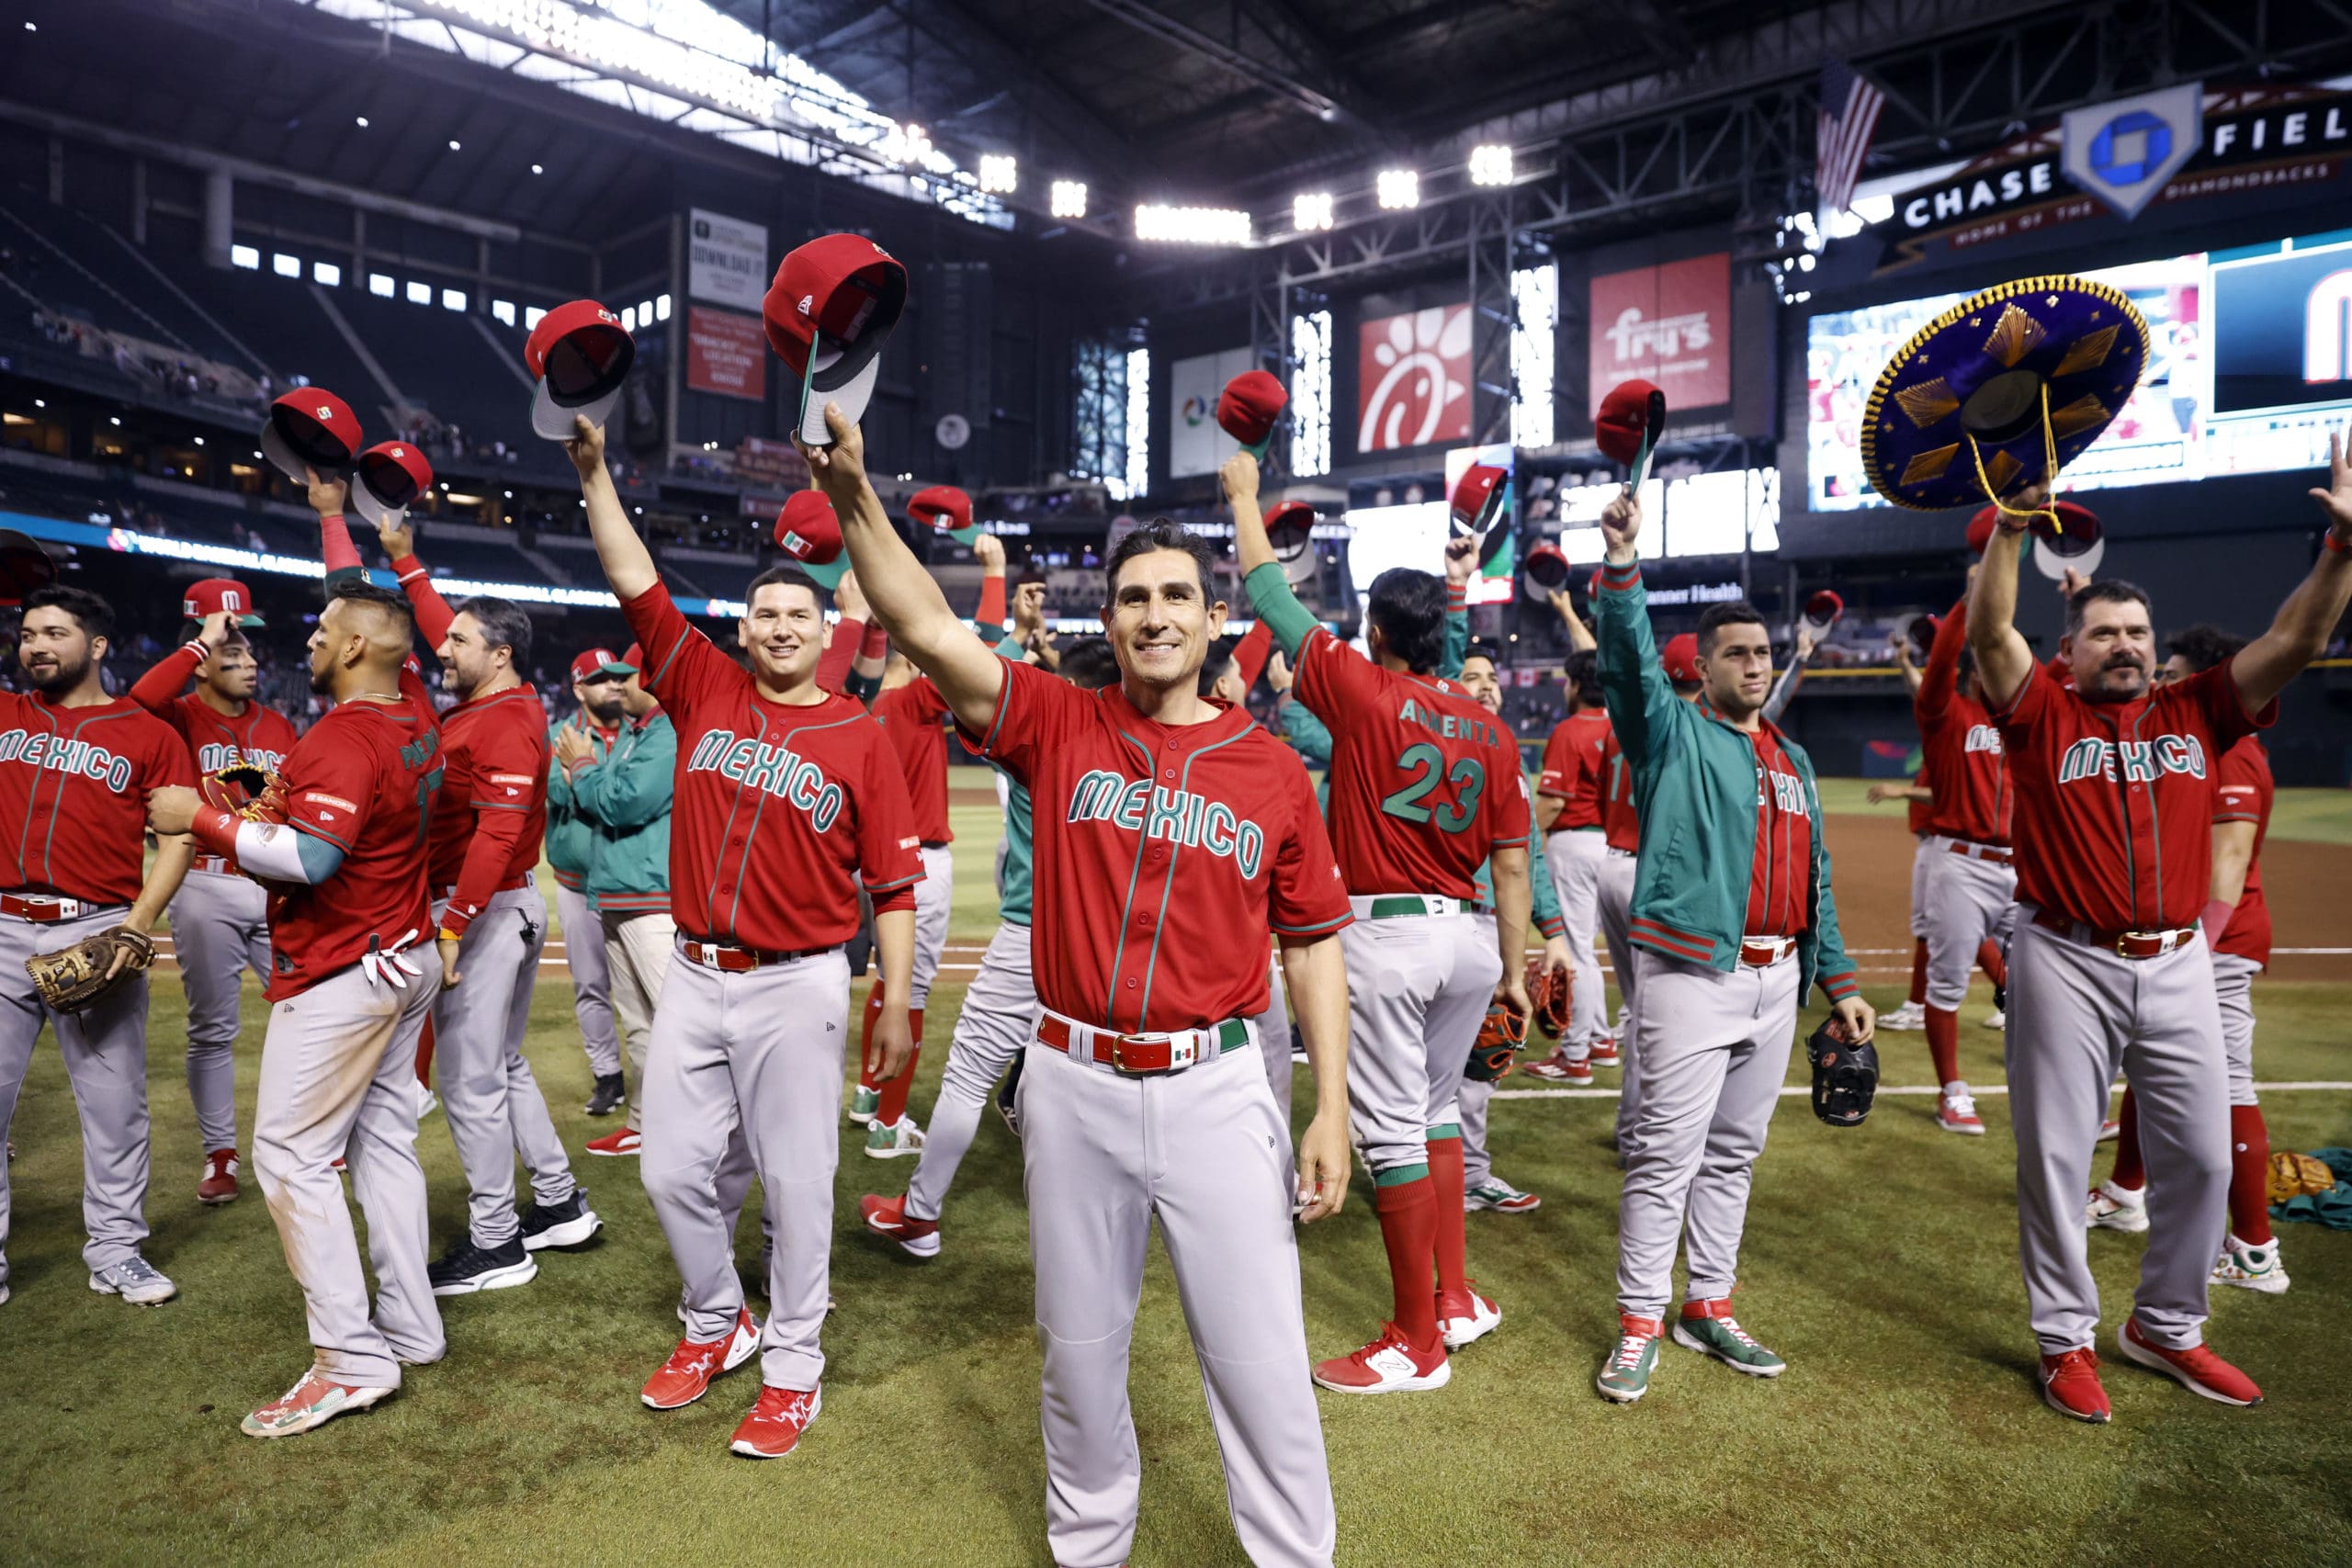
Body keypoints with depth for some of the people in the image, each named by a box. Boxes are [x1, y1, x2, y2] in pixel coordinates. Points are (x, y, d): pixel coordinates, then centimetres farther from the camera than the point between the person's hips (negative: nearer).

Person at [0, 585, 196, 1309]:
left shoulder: (148, 734, 4)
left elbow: (178, 840, 0)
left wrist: (136, 928, -11)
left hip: (98, 933, -2)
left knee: (115, 1102, 5)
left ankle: (115, 1250, 18)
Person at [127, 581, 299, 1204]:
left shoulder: (279, 727, 10)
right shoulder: (181, 717, -2)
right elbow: (140, 699, -27)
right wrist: (203, 638, -21)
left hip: (278, 888, 4)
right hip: (206, 888, -3)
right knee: (212, 1029, 6)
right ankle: (219, 1153, 18)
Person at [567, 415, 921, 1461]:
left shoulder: (859, 738, -2)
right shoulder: (704, 691, 6)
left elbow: (893, 884, -2)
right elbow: (638, 585, 3)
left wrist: (896, 1003, -5)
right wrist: (594, 472, -3)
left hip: (797, 988, -4)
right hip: (694, 977, 4)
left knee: (796, 1180, 4)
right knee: (673, 1169, 11)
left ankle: (793, 1362, 21)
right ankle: (716, 1324, 35)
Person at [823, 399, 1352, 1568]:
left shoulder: (1272, 768, 0)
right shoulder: (1058, 726, 0)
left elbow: (1312, 939, 5)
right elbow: (928, 630, -11)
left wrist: (1331, 1106, 2)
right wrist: (855, 498, -23)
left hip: (1215, 1088, -1)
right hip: (1072, 1085, 1)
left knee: (1258, 1359, 5)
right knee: (1079, 1348, 17)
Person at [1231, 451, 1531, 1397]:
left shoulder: (1364, 694, -9)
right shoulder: (1490, 730, 5)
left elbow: (1272, 599, 0)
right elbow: (1511, 860, 6)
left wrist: (1244, 495, 13)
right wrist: (1514, 968, 14)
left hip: (1386, 934, -7)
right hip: (1470, 936, 7)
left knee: (1394, 1133, 1)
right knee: (1434, 1112, 22)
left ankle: (1417, 1341, 11)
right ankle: (1457, 1300, 31)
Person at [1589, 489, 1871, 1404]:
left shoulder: (1794, 760, 18)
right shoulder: (1672, 732, 0)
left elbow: (1814, 877, 20)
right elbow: (1628, 658, -19)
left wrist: (1838, 982, 16)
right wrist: (1622, 560, -31)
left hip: (1778, 977, 7)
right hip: (1693, 971, -6)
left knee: (1735, 1154, 14)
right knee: (1666, 1154, -5)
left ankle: (1709, 1309, 26)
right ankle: (1639, 1324, 6)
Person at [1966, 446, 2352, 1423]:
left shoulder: (2197, 713, 9)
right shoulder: (2045, 716, -1)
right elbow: (1989, 633, -14)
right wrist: (2009, 531, -22)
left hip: (2178, 965, 4)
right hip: (2067, 965, -4)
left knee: (2201, 1156, 11)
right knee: (2056, 1159, 4)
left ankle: (2166, 1328, 31)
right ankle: (2066, 1340, 20)